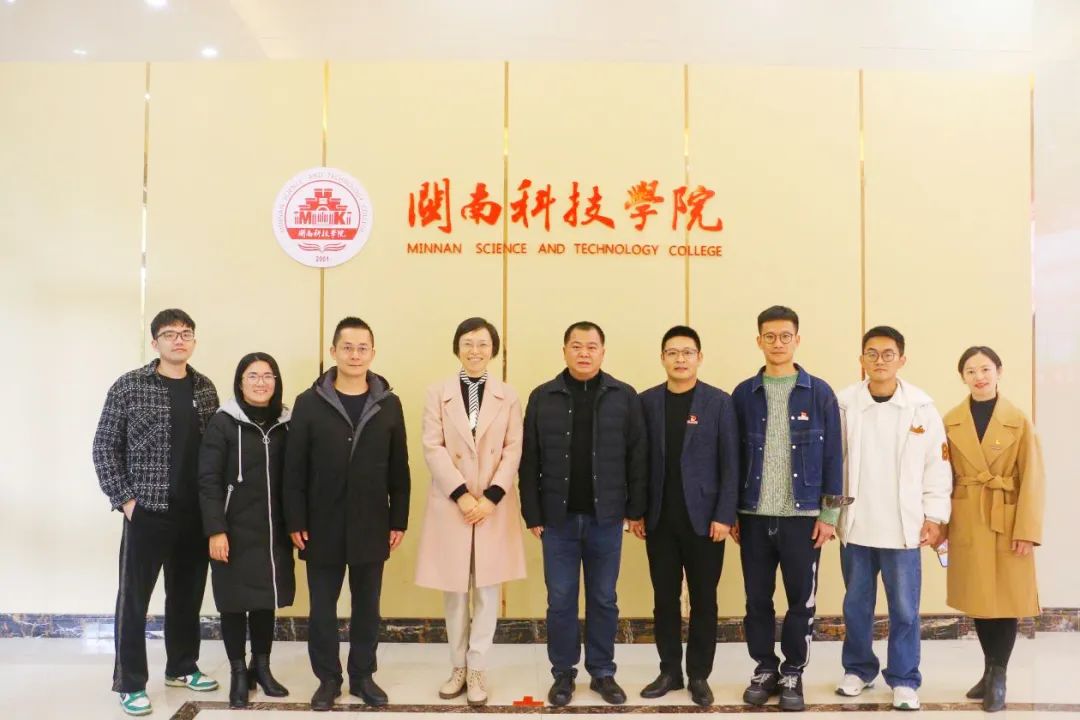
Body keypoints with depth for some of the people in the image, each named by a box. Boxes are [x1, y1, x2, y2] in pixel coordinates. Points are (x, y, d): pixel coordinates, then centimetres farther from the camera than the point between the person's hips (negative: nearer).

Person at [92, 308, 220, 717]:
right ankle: (129, 683, 16)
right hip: (147, 512, -4)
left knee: (187, 595, 14)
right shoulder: (129, 387, -5)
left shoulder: (205, 388, 7)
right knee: (134, 598, 4)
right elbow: (104, 448, -3)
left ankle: (181, 668, 31)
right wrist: (125, 499, -8)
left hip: (196, 514, 4)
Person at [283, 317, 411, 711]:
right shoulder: (309, 403, -3)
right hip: (323, 526, -1)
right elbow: (294, 469, -2)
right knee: (322, 607, 8)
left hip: (371, 527, 1)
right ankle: (328, 679, 22)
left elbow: (398, 470, 4)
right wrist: (295, 522, -6)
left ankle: (363, 676, 25)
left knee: (367, 606, 11)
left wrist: (398, 520, 1)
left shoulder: (389, 404, 2)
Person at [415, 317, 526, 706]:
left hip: (494, 505, 0)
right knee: (454, 590, 8)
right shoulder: (438, 393, 2)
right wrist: (461, 494, -14)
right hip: (450, 504, 0)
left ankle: (476, 669, 14)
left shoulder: (508, 396, 4)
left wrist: (492, 496, -12)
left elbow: (513, 449, -1)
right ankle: (458, 667, 22)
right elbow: (433, 448, -5)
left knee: (487, 588, 4)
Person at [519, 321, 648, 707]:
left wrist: (636, 509, -1)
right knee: (560, 601, 7)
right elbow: (529, 462, 1)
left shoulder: (624, 397, 0)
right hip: (558, 518, 0)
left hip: (605, 518, 0)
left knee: (603, 600, 10)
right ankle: (563, 673, 21)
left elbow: (637, 457, 1)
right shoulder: (543, 397, 1)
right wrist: (532, 514, -2)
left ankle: (602, 672, 24)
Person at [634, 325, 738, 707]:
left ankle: (699, 675, 18)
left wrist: (724, 515, -10)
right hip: (659, 519, 2)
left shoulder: (719, 402, -2)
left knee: (703, 601, 6)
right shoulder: (647, 401, 4)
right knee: (664, 599, 9)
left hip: (704, 518, -2)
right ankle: (669, 671, 22)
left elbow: (730, 463, -4)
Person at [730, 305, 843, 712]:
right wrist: (731, 512, 4)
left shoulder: (819, 393, -1)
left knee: (801, 599, 6)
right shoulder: (744, 394, 4)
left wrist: (829, 513, -4)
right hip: (754, 515, 2)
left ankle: (793, 674, 21)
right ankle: (765, 669, 24)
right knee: (757, 599, 9)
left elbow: (833, 456, 0)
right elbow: (734, 456, 6)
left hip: (803, 515, -1)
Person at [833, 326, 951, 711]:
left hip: (903, 525, -1)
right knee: (856, 605, 13)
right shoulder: (844, 403, -3)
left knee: (904, 608, 5)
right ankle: (858, 669, 29)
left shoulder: (921, 406, -3)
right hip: (855, 524, 1)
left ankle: (904, 680, 19)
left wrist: (934, 515, 0)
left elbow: (937, 464, 1)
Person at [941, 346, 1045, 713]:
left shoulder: (1019, 421, -2)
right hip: (966, 522, 2)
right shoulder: (950, 422, 3)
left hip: (1008, 521, -2)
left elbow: (1032, 479, -5)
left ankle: (996, 677, 13)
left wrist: (1027, 529, -11)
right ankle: (991, 672, 27)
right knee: (979, 598, 10)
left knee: (1007, 598, 1)